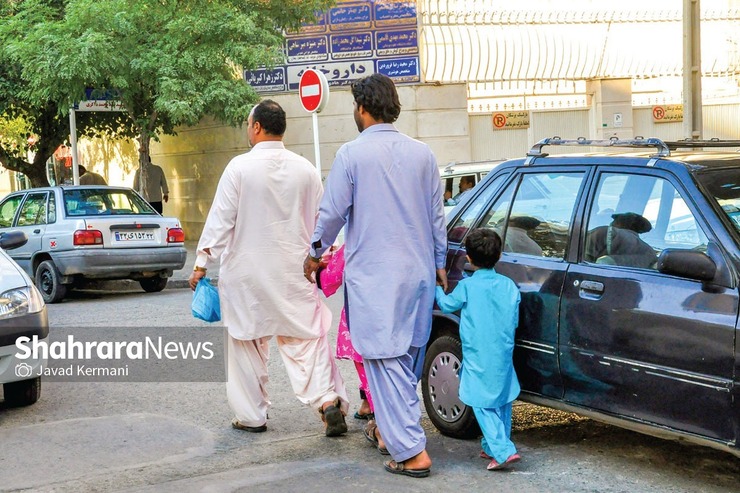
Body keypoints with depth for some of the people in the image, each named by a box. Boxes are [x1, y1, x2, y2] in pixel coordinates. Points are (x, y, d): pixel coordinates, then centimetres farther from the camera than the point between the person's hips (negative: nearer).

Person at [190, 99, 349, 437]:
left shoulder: (240, 167, -10)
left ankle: (252, 416, 16)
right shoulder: (305, 169, 2)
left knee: (246, 343, 9)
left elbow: (220, 219, -9)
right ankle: (327, 400, -12)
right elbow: (321, 221, 8)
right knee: (305, 339, 5)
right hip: (293, 271, 3)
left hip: (247, 272, -3)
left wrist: (202, 263, -3)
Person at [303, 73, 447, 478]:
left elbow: (332, 212, -5)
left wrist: (314, 254, 11)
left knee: (386, 362, -3)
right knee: (408, 360, 17)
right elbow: (436, 215, 11)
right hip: (418, 272, 6)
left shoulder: (352, 154, -9)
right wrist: (439, 263, 21)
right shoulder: (422, 153, 5)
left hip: (374, 276, -6)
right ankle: (392, 428, 32)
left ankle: (412, 452, -6)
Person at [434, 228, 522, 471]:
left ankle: (503, 451, -14)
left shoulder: (467, 286, -11)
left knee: (483, 405, -3)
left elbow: (447, 305, 6)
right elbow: (514, 321, 10)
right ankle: (493, 446, 25)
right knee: (502, 402, 17)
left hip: (478, 358, -5)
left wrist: (436, 289, 25)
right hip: (504, 355, 5)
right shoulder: (509, 286, 1)